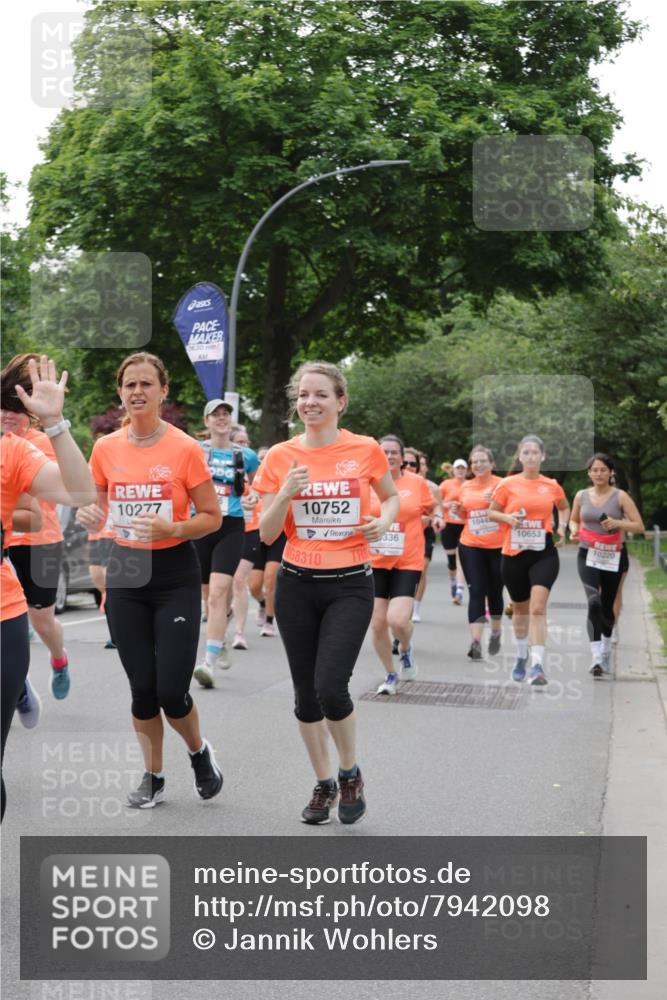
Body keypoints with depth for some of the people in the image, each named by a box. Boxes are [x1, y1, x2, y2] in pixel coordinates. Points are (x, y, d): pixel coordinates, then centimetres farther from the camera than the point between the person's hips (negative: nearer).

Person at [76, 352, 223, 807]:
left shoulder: (185, 449, -9)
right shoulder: (106, 448, 2)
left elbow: (212, 516, -4)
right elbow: (98, 509, 15)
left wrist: (172, 528, -21)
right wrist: (92, 517, -8)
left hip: (175, 576, -3)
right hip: (125, 574, 3)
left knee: (171, 691, -7)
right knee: (142, 688, 5)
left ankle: (200, 752, 25)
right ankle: (154, 776, 25)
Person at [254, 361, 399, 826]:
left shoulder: (366, 449, -3)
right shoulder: (281, 457, 0)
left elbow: (392, 496, 16)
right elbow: (267, 534, 1)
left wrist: (384, 520, -5)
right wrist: (286, 494, -16)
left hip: (351, 584, -2)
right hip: (297, 584, 3)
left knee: (330, 687, -15)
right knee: (306, 692, 8)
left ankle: (351, 774, 12)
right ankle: (324, 783, 27)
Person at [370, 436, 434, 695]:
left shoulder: (417, 482, -1)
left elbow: (430, 513, 15)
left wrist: (420, 522, 1)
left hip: (407, 563, -2)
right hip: (375, 562, 2)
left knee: (398, 620, -17)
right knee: (377, 623, 3)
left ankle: (406, 649, 19)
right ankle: (390, 675, 25)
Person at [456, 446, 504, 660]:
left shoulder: (501, 484, -4)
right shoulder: (466, 486, 8)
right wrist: (458, 510, 0)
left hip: (497, 547, -2)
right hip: (471, 547, 2)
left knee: (494, 592, 11)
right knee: (476, 592, -7)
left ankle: (495, 633, 33)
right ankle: (476, 642, -12)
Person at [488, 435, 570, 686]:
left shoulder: (552, 486, 3)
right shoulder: (508, 484, -2)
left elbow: (564, 508, 22)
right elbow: (491, 512, 6)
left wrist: (562, 527, 5)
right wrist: (508, 517, -13)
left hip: (544, 553, -1)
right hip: (514, 553, 1)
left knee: (538, 606, -18)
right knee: (520, 607, 16)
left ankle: (538, 665, -20)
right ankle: (521, 656, 39)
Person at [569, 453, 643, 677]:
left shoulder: (620, 497, -4)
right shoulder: (581, 496, 3)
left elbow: (639, 525, -6)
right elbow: (574, 520, 19)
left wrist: (618, 523, -23)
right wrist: (574, 531, -3)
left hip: (614, 556, 0)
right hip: (588, 556, 0)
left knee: (607, 606, 11)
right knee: (594, 602, -20)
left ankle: (606, 648, 39)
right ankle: (596, 657, -24)